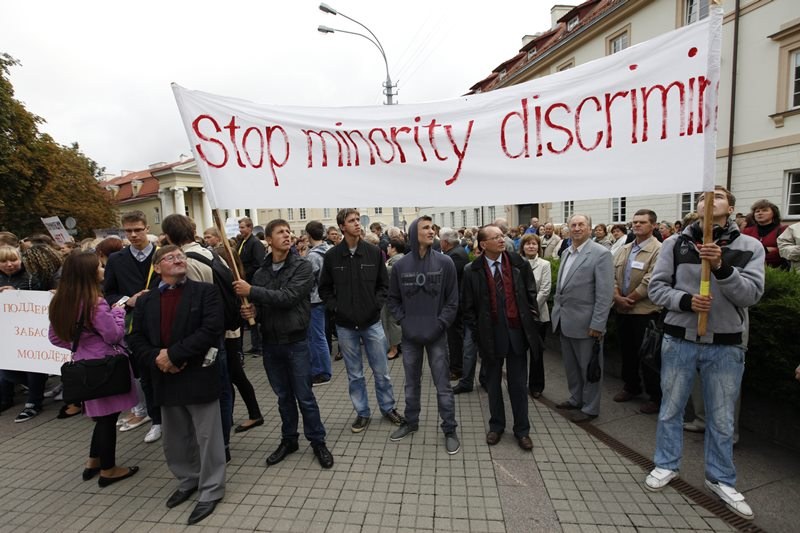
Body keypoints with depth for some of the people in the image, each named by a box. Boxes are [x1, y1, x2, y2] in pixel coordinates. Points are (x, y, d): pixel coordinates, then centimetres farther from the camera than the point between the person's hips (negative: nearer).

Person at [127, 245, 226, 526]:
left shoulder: (205, 291, -7)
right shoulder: (146, 300, 8)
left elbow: (212, 329, -18)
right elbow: (135, 338, 6)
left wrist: (173, 354, -19)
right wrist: (155, 359, -13)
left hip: (198, 376, -5)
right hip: (165, 378, 5)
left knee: (207, 437, 6)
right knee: (175, 438, 20)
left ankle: (210, 490, 24)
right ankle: (188, 480, 42)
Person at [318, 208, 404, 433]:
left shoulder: (374, 252, -3)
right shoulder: (332, 255, -3)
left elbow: (384, 284, 4)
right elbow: (324, 288, 6)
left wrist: (377, 304, -9)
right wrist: (335, 306, -6)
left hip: (372, 322, 0)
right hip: (345, 325, 0)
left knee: (381, 371, 12)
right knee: (355, 374, 13)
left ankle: (388, 407, 33)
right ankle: (362, 413, 31)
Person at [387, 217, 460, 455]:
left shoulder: (445, 263, -6)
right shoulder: (400, 265, -2)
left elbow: (453, 300, -4)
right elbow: (392, 299, 6)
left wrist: (440, 324, -11)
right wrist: (403, 321, -5)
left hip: (437, 335, -2)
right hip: (410, 335, 2)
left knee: (443, 385, 7)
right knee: (411, 383, 18)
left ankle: (449, 430, 24)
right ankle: (411, 422, 37)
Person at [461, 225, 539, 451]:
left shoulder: (519, 263, -2)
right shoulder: (473, 271, -7)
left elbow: (531, 292, 8)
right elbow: (468, 306, -1)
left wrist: (530, 317, 3)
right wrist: (476, 332, -3)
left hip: (517, 332, 1)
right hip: (490, 334, -1)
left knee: (518, 383, 11)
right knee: (493, 383, 15)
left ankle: (522, 430, 28)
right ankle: (496, 426, 34)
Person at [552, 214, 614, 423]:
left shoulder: (601, 253, -13)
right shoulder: (566, 253, 10)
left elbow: (605, 293, -16)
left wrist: (597, 325, -18)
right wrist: (556, 311, 11)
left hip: (585, 322, -7)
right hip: (564, 320, 7)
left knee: (588, 367, 9)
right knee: (571, 365, 20)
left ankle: (590, 408, 26)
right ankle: (576, 399, 38)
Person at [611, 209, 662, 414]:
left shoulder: (658, 250, -11)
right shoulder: (624, 249, 12)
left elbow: (649, 282, -17)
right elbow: (613, 274, 7)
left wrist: (629, 299, -11)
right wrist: (617, 297, -8)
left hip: (645, 311, -7)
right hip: (622, 310, 7)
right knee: (626, 350, 17)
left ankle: (655, 396, 19)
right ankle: (631, 386, 34)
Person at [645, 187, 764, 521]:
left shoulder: (750, 246, -1)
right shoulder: (676, 243, -2)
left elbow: (752, 294, -10)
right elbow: (656, 287, -3)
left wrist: (720, 266, -24)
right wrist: (684, 300, -20)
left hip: (726, 345, 1)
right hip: (679, 339, 0)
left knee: (721, 418, 15)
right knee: (671, 409, 13)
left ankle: (720, 479, 35)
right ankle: (666, 465, 33)